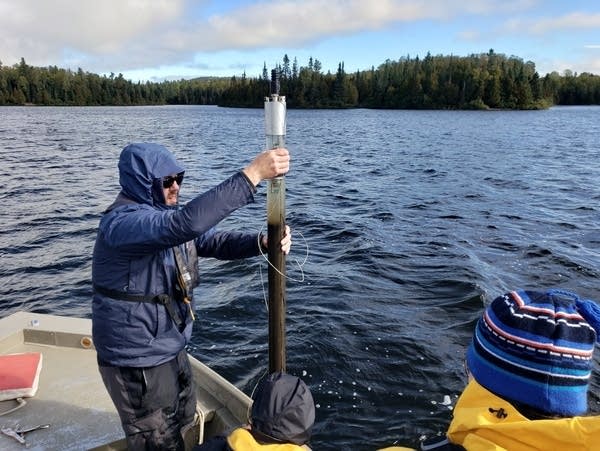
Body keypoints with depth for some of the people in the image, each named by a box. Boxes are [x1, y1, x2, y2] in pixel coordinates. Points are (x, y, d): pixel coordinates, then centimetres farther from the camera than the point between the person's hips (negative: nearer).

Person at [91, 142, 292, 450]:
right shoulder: (122, 222, -27)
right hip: (136, 359, -9)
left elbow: (215, 241, -2)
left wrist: (262, 242, -21)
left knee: (183, 421, 29)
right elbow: (188, 222, -46)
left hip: (169, 347, 9)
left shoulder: (164, 213, 4)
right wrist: (251, 174, -46)